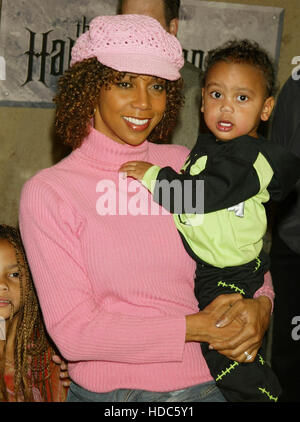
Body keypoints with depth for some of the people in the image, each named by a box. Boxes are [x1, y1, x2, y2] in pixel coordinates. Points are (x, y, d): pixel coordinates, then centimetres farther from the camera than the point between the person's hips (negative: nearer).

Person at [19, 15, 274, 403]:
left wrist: (260, 305, -7)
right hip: (104, 392, -2)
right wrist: (194, 327, -15)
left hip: (200, 386, 2)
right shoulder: (47, 192, -6)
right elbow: (72, 331, -11)